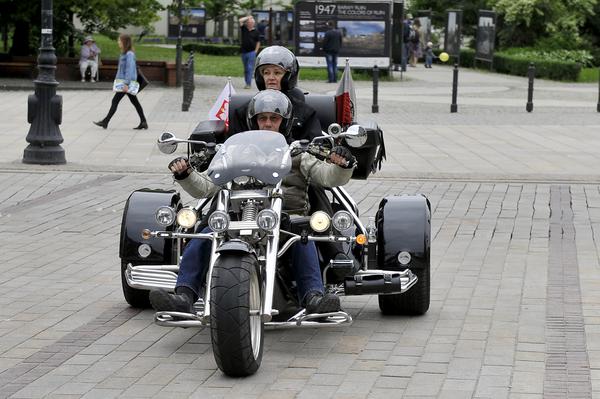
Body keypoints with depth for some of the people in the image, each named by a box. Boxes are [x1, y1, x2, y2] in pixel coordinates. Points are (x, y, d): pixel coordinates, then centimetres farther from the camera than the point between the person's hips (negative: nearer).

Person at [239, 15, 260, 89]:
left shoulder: (255, 31, 2)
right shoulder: (244, 29, 6)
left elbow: (258, 42, 5)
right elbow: (240, 20, -6)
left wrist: (256, 51, -3)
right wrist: (248, 17, 3)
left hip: (251, 52, -3)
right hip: (244, 52, 3)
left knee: (250, 68, -9)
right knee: (245, 69, 9)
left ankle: (249, 84, -10)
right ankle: (246, 83, 16)